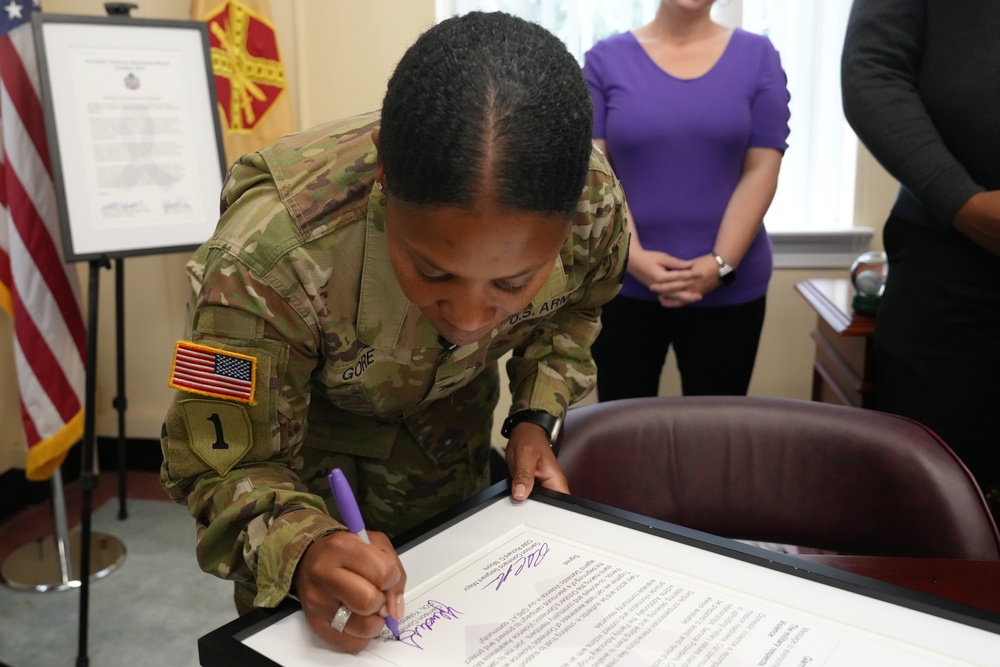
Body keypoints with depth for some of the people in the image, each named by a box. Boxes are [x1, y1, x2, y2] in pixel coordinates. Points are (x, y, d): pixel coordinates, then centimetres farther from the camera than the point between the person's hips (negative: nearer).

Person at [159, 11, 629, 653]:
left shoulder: (594, 205, -28)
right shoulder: (272, 249, -41)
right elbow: (223, 470, -28)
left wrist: (535, 418, -17)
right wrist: (304, 552, -47)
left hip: (451, 449, 3)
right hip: (306, 462, -2)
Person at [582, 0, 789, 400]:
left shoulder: (757, 56, 4)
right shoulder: (606, 59, 3)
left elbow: (762, 169, -2)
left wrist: (720, 264, -13)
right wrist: (633, 257, -16)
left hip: (729, 289, 1)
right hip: (624, 284, 0)